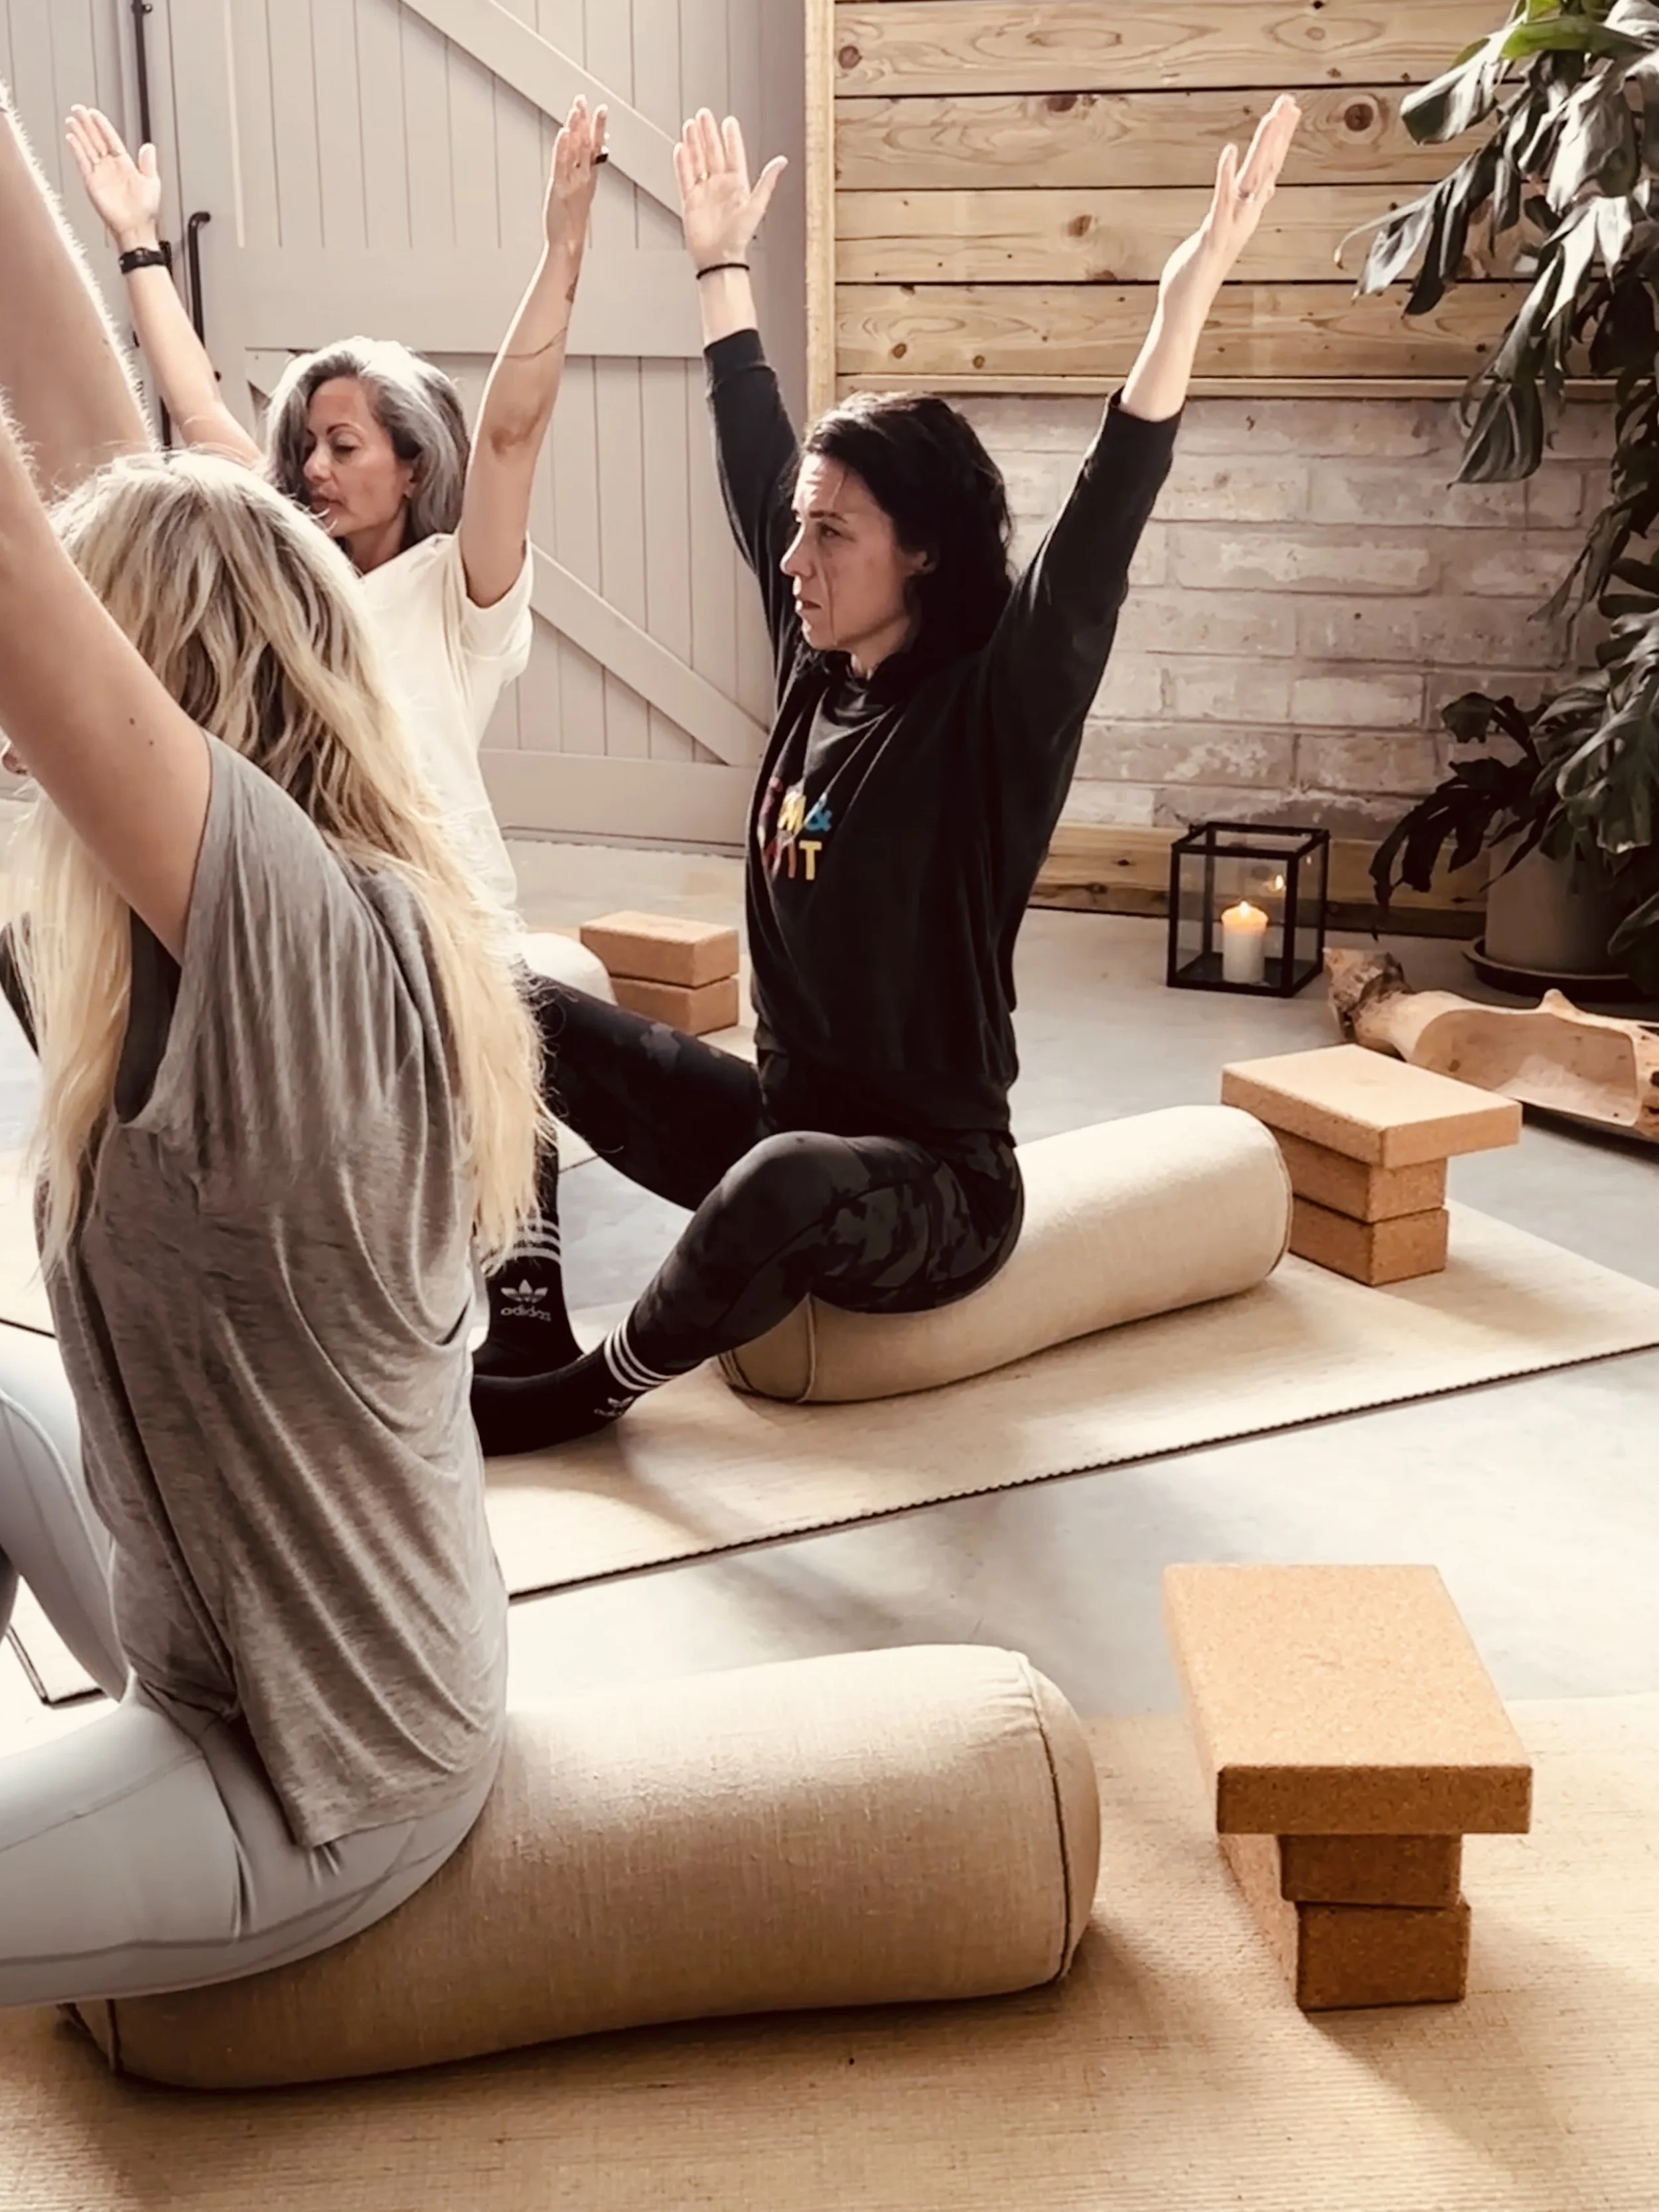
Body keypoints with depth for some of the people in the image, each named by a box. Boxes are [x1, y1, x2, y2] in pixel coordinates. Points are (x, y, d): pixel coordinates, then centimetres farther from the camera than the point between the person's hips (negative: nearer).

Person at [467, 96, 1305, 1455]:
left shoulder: (992, 713, -16)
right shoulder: (820, 675, 2)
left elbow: (1096, 546, -32)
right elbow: (753, 466, 12)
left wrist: (1190, 295, -43)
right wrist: (724, 265, 18)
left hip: (934, 1184, -7)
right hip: (780, 1125, 8)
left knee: (784, 1185, -39)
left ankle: (592, 1392, -12)